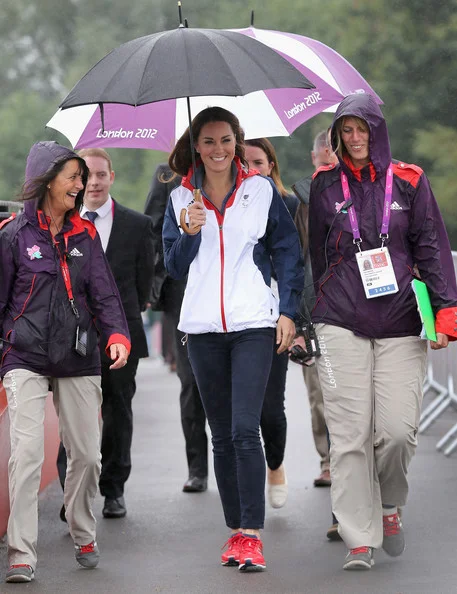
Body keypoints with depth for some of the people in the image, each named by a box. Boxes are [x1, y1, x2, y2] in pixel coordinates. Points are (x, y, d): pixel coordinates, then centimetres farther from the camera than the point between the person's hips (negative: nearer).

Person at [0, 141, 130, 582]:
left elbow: (104, 293, 5)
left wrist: (117, 335, -13)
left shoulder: (85, 235, 10)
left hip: (78, 359, 4)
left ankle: (83, 537, 27)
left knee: (86, 454, 6)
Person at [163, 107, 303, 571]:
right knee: (221, 435, 6)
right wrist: (189, 233, -10)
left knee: (245, 429, -14)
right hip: (203, 327, 3)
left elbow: (287, 253, 6)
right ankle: (235, 531, 13)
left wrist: (288, 311, -2)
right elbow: (174, 267, 9)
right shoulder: (181, 199, 10)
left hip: (254, 324, -3)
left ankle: (251, 535, -14)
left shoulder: (262, 191, 4)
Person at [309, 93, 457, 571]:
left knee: (398, 428, -9)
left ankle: (389, 504, 21)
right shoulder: (326, 186, 9)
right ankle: (360, 539, -1)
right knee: (349, 434, -6)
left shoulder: (408, 181, 6)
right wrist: (321, 312, 17)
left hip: (400, 325, 0)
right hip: (342, 325, 0)